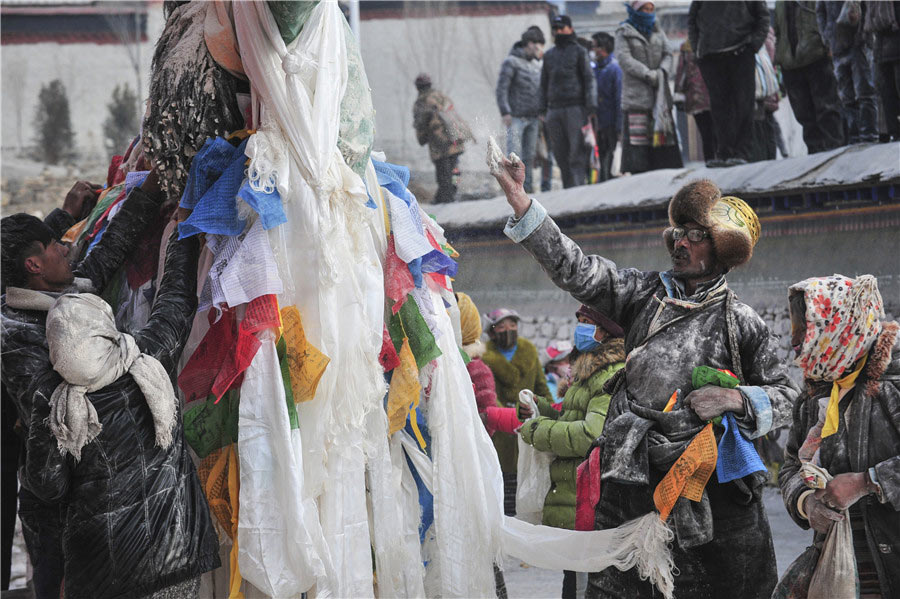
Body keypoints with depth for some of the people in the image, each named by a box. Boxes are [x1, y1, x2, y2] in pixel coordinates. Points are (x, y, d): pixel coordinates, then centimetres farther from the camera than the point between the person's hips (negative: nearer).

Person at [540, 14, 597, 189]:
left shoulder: (579, 52, 4)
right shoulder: (549, 55, 19)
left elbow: (589, 80, -1)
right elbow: (544, 84, 22)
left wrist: (590, 107, -10)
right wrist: (543, 110, 12)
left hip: (575, 108, -5)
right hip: (554, 110, 5)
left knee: (577, 153, -10)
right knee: (560, 154, 2)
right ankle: (567, 190, 7)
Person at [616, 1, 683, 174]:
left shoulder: (657, 31, 17)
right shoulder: (624, 33, 2)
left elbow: (667, 54, 11)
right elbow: (625, 59, -9)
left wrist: (662, 71, -11)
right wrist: (647, 74, -18)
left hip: (659, 90, 5)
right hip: (636, 93, -5)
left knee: (664, 132, 1)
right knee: (636, 133, -11)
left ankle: (666, 171, 3)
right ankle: (635, 170, -13)